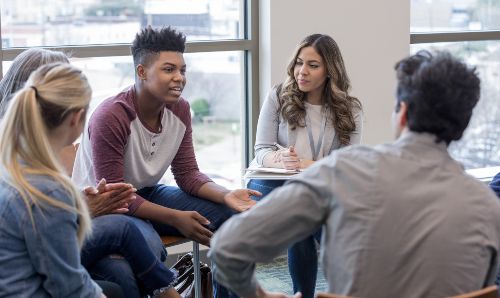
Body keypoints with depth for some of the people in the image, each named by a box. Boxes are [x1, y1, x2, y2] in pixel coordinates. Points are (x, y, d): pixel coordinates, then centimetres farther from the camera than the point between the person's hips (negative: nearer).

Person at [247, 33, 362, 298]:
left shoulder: (349, 110, 4)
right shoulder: (278, 97, 3)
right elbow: (261, 150, 0)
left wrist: (304, 164, -24)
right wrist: (281, 160, -25)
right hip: (276, 185, -1)